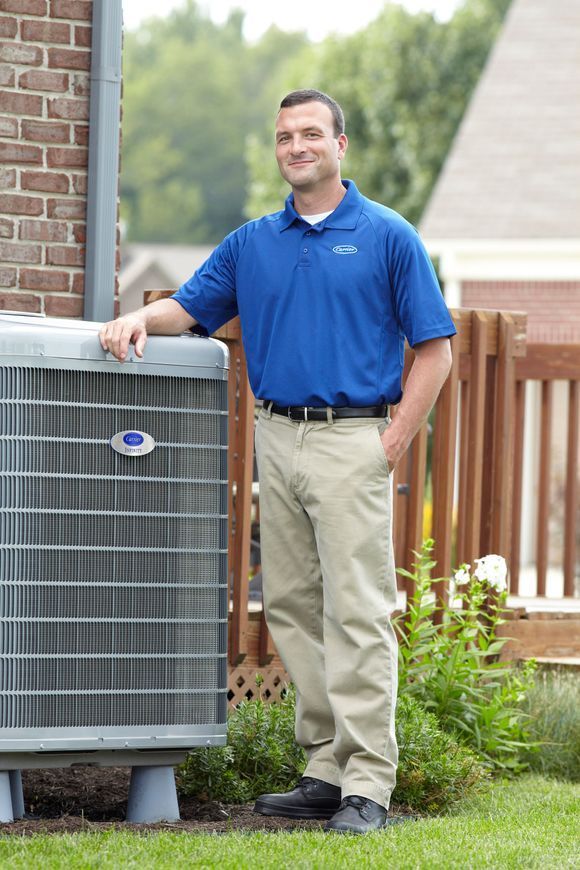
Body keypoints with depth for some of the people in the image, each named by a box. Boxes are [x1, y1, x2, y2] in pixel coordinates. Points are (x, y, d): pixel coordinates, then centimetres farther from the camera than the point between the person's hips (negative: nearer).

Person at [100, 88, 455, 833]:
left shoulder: (387, 236, -1)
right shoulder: (252, 243, 13)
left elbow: (434, 351, -2)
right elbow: (191, 307, 15)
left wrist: (394, 443, -9)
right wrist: (140, 319, -7)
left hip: (352, 440, -6)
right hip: (278, 436, 6)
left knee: (356, 612, -9)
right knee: (292, 608, 6)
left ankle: (368, 785, -9)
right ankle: (326, 770, 13)